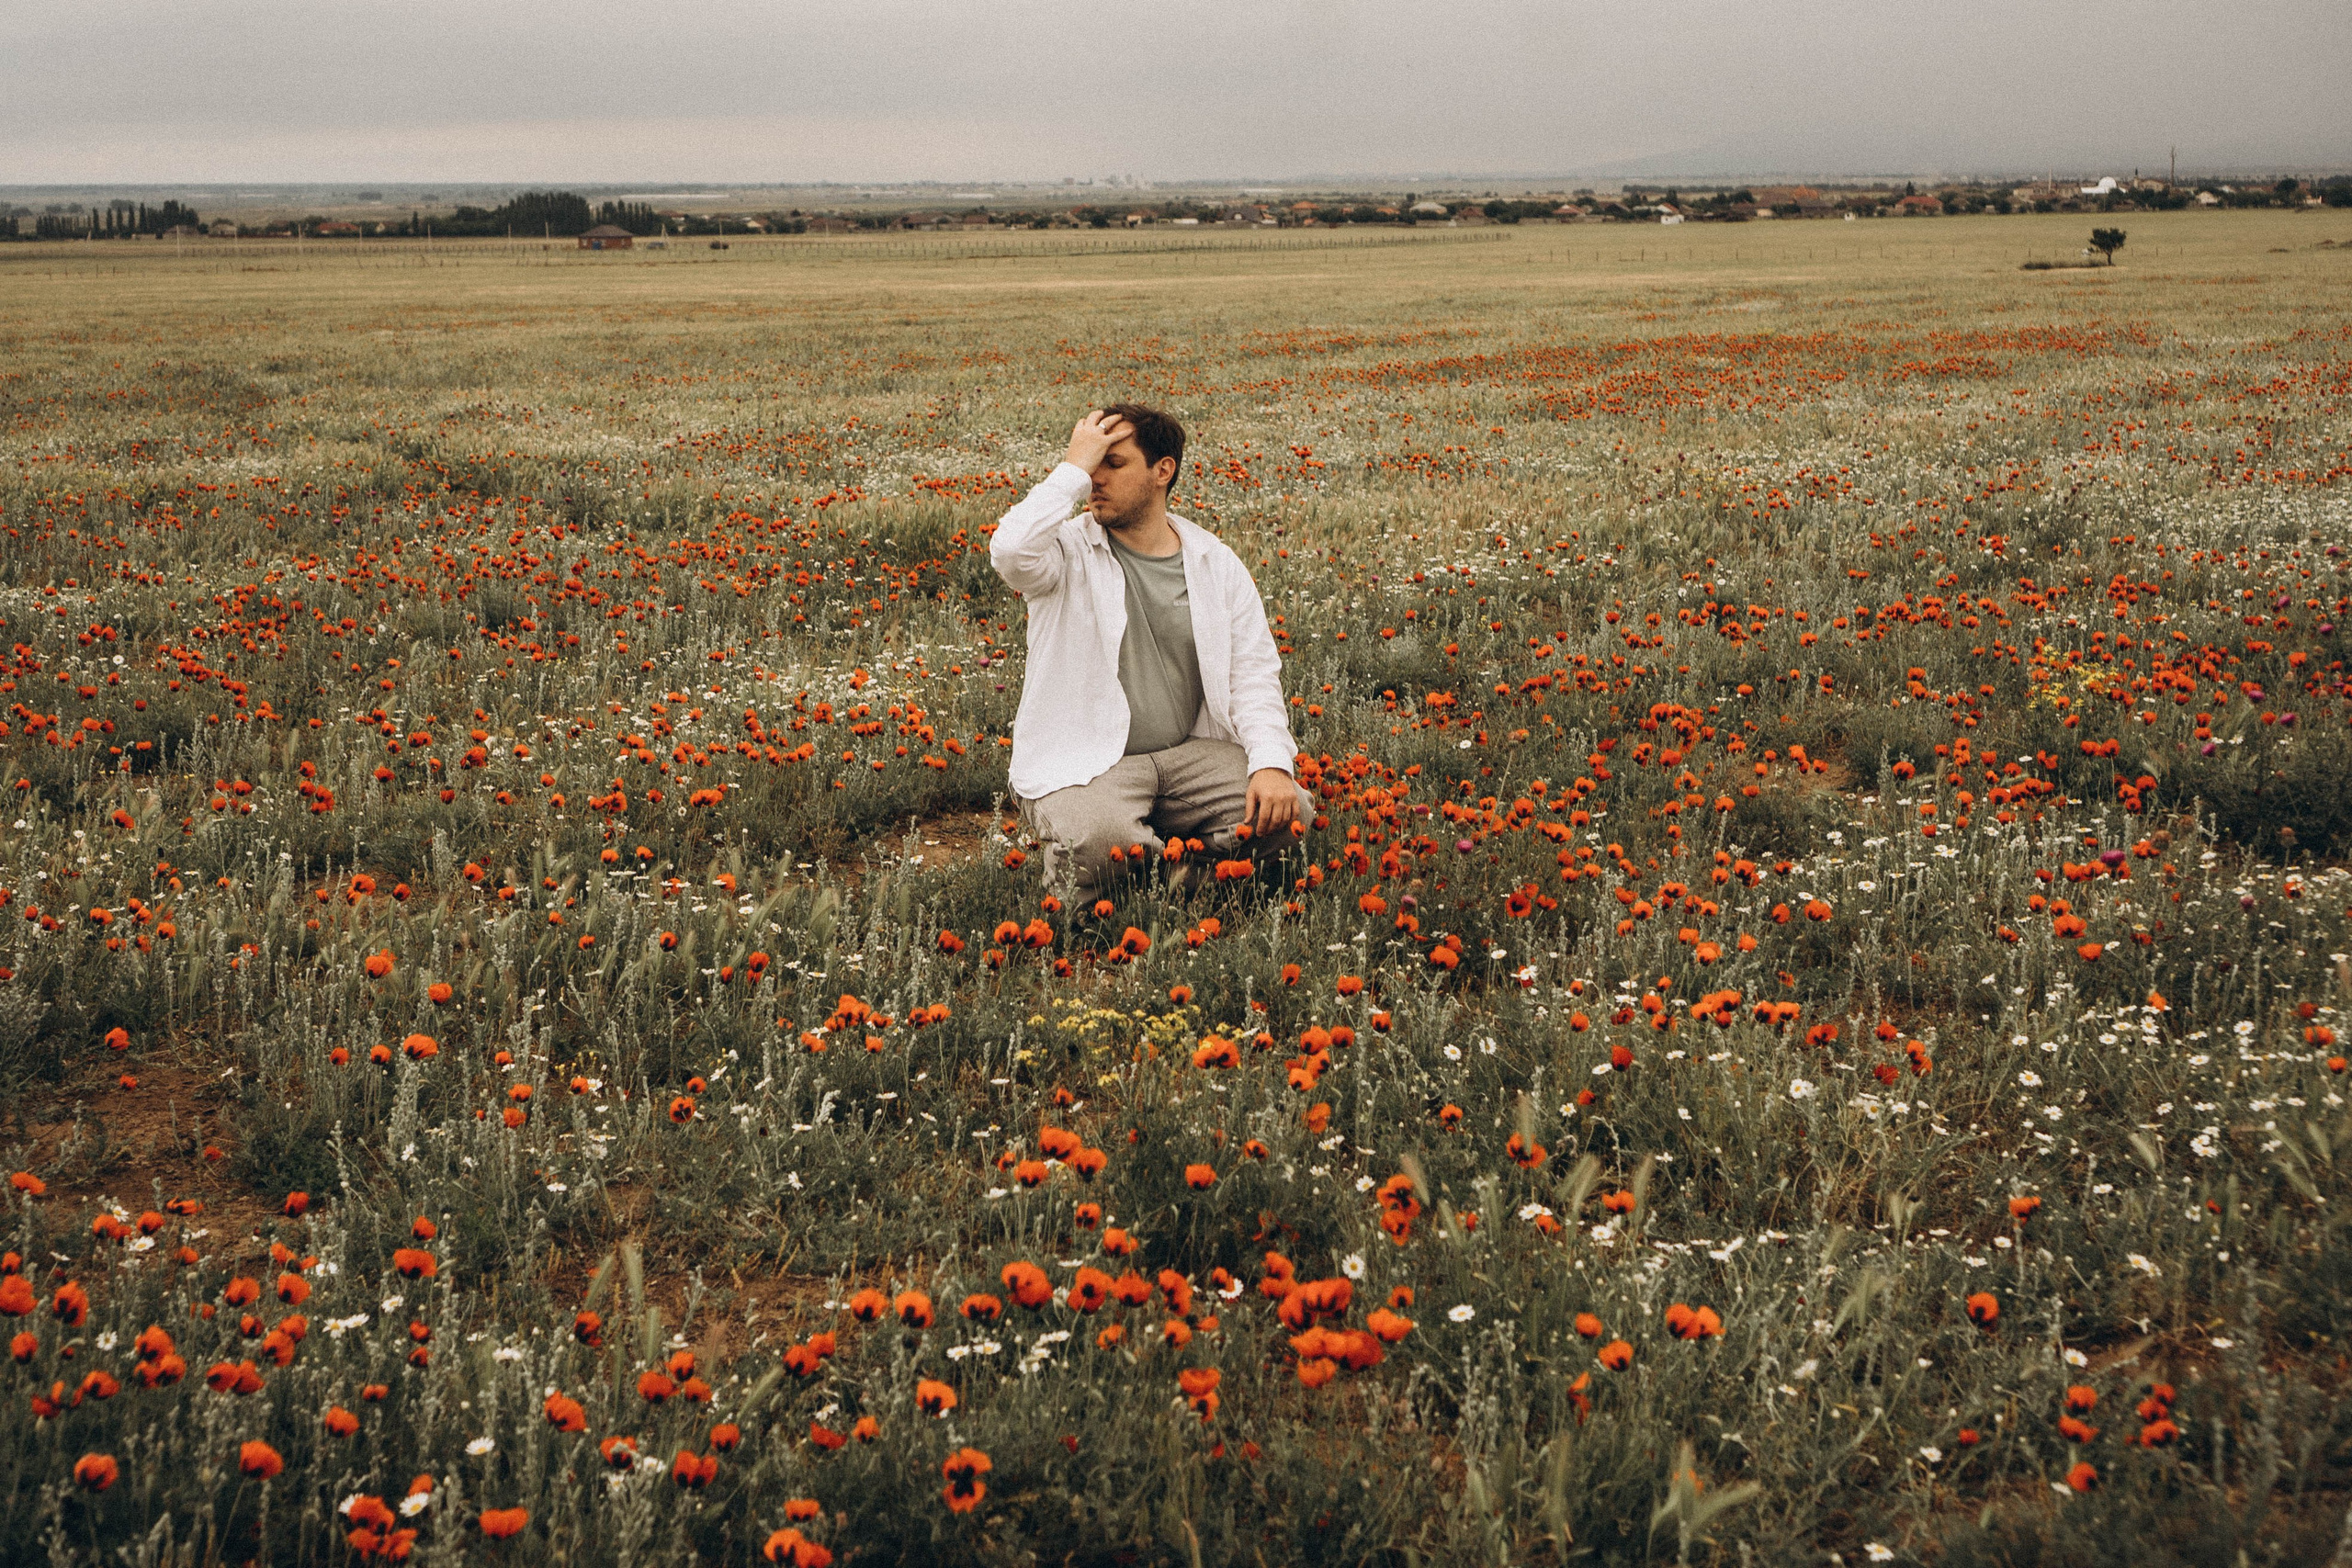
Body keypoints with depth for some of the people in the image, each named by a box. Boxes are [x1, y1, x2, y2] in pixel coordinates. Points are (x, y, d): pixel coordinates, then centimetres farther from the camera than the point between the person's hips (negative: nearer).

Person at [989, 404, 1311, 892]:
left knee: (1289, 812, -19)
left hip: (1189, 755, 4)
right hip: (1084, 762, -4)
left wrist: (1272, 762, -12)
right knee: (1097, 843, -36)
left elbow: (1253, 677, 5)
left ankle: (1163, 856, 3)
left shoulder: (1218, 564, 7)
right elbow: (1011, 552, -28)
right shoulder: (1070, 552, -3)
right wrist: (1073, 468, -18)